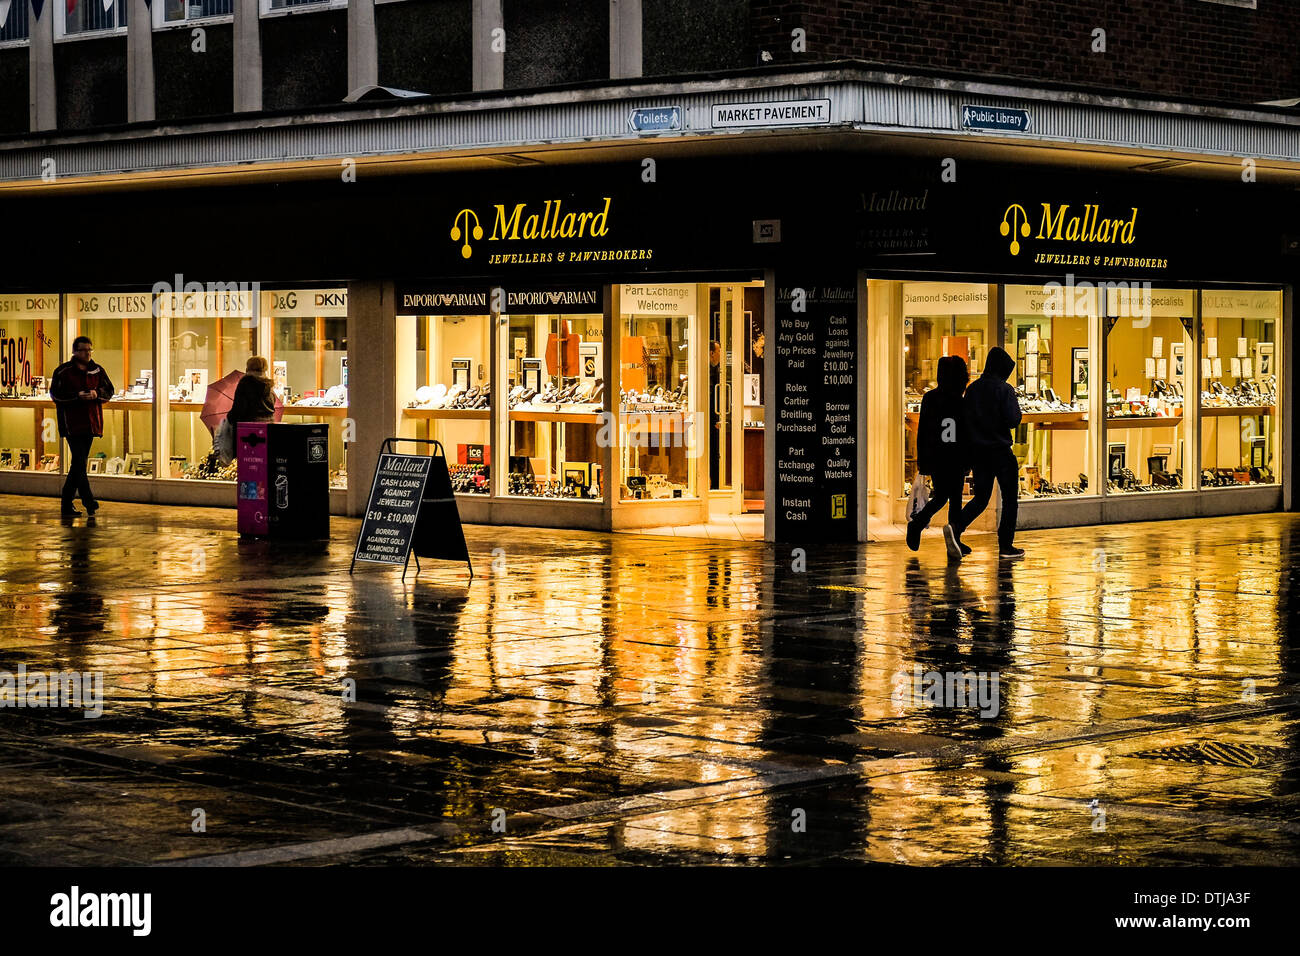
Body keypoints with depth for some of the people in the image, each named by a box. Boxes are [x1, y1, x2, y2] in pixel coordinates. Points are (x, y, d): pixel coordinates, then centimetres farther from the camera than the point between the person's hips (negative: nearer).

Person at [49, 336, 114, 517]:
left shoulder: (98, 371, 12)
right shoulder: (63, 371, -2)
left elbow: (109, 391, 13)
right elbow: (55, 394, -6)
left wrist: (97, 394, -9)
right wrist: (77, 396, -18)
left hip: (90, 424, 5)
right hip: (72, 423, -5)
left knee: (78, 463, 9)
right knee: (79, 462, -13)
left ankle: (67, 504, 16)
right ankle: (88, 500, -17)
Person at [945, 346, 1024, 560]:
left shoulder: (972, 389, 7)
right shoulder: (1005, 390, -12)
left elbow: (965, 419, 10)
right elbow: (1013, 420, -16)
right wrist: (1017, 411, 3)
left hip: (977, 451, 5)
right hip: (1000, 450, -5)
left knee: (981, 497, 11)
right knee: (1010, 498, 8)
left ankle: (955, 527, -14)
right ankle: (1006, 545, 8)